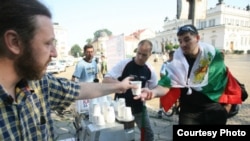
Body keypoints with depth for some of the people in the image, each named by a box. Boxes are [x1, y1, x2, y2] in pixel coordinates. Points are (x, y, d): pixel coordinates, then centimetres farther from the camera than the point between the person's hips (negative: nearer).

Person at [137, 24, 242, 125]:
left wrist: (227, 103, 6)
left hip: (214, 109, 2)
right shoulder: (177, 62, -13)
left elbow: (225, 79, 5)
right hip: (189, 111, -1)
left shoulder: (212, 54, -7)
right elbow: (166, 84, -23)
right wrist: (154, 92, -44)